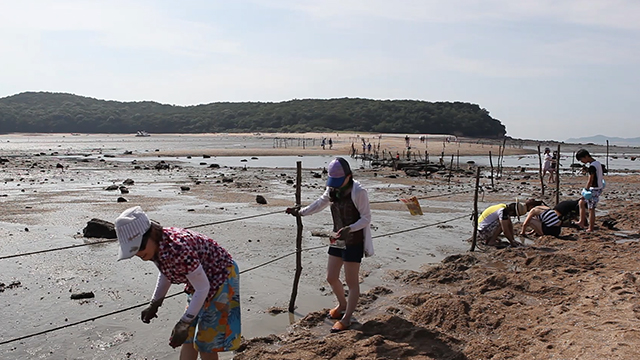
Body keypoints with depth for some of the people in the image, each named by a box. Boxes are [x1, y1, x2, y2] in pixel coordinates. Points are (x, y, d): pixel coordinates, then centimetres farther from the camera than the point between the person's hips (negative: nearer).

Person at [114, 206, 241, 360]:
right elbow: (166, 273, 12)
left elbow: (202, 288, -27)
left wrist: (184, 322, -24)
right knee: (188, 337, 13)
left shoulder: (178, 248, -37)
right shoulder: (155, 247, -11)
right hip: (202, 277, 8)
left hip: (221, 277, -8)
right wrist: (154, 304, 7)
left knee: (204, 342, 0)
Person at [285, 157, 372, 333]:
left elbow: (366, 218, -16)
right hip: (338, 240, 8)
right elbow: (321, 203, 21)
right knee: (331, 277, 15)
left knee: (351, 281, 2)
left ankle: (346, 318, 15)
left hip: (354, 241, -8)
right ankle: (343, 305, 40)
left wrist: (350, 229, -31)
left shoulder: (358, 192, -18)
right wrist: (300, 212, 14)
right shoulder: (332, 189, 3)